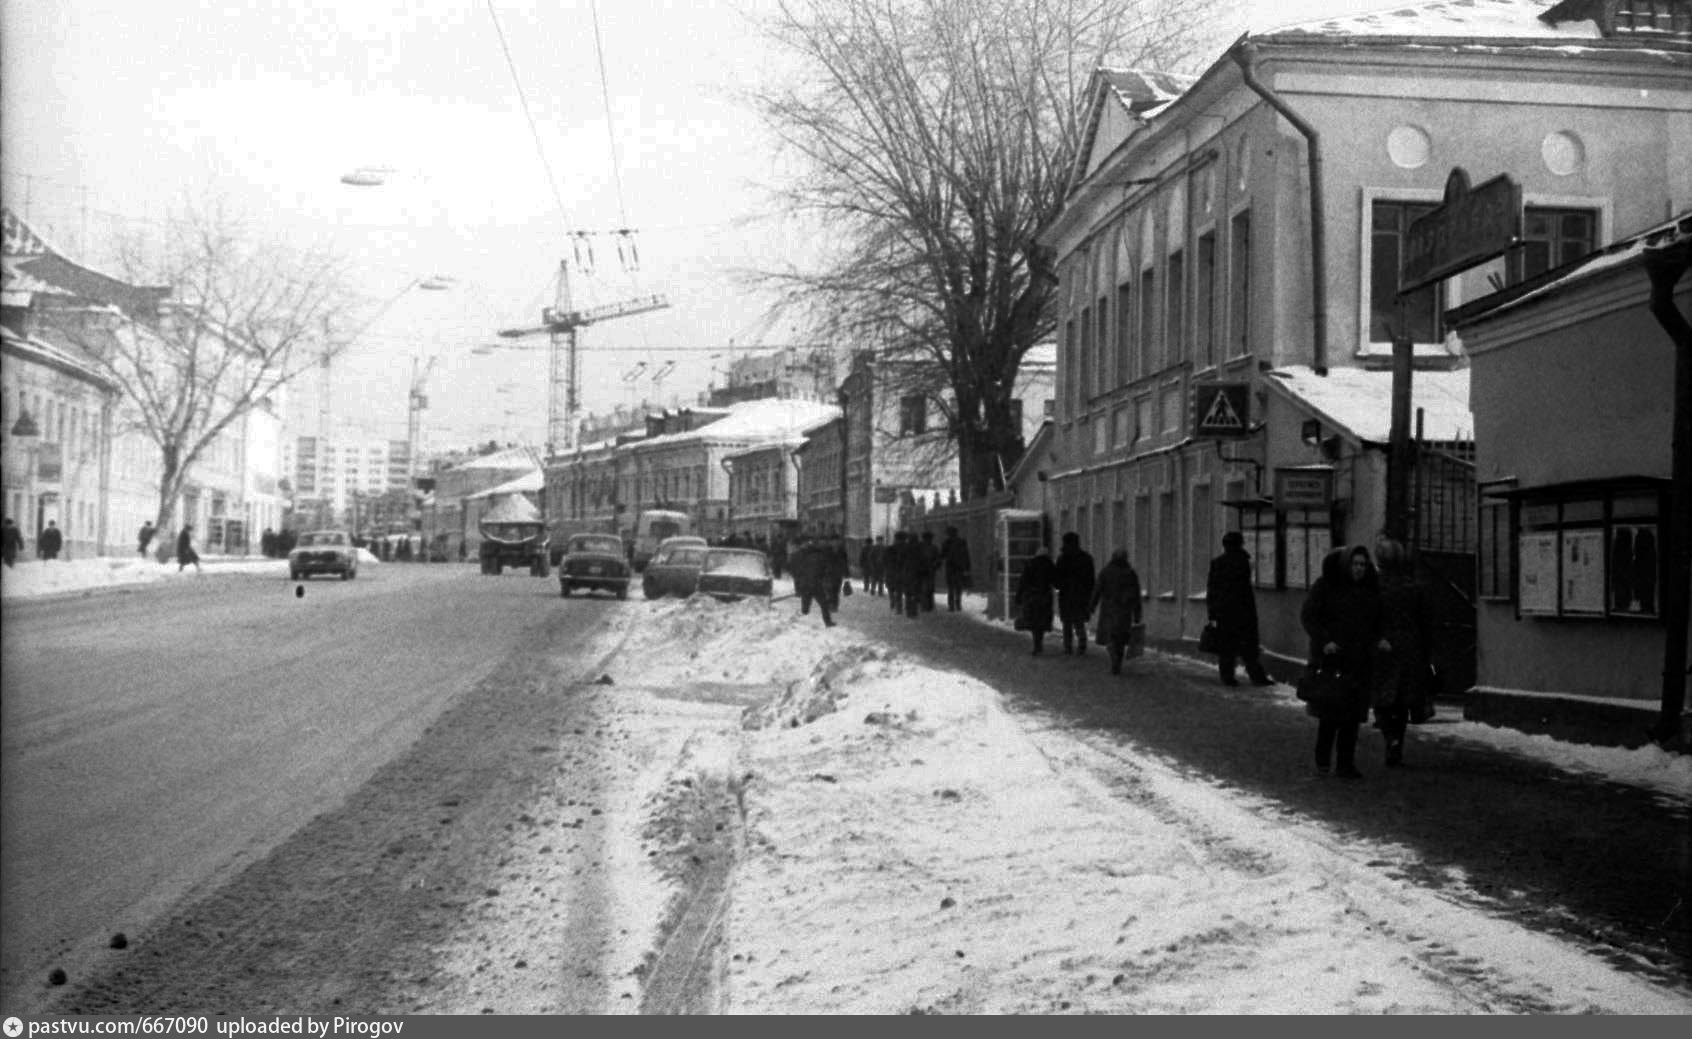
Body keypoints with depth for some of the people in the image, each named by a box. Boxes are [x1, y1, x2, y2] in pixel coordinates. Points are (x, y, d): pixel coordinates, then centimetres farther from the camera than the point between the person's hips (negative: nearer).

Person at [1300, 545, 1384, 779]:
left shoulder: (1371, 589, 10)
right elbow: (1307, 615, -7)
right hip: (1330, 657, -4)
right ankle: (1322, 760, 10)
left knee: (1352, 715, 1)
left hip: (1358, 661, 4)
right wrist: (1324, 640, -19)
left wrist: (1379, 639, -1)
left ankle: (1346, 764, 8)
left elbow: (1376, 621, 19)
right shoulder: (1326, 585, -4)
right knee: (1330, 712, -7)